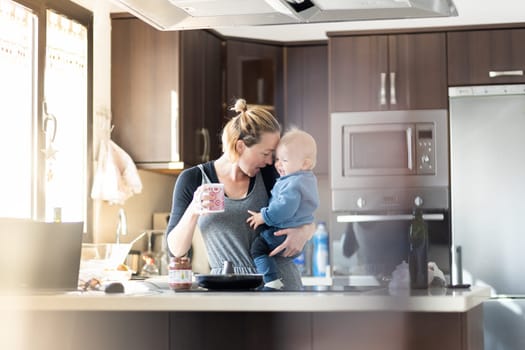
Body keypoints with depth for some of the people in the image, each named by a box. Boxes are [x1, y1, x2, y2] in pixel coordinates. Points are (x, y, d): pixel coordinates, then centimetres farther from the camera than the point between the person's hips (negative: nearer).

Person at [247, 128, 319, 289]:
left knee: (258, 246, -17)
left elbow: (285, 207, -34)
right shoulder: (308, 178, 12)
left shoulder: (294, 184, -23)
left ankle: (272, 281, -22)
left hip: (286, 233, -12)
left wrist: (264, 217, -24)